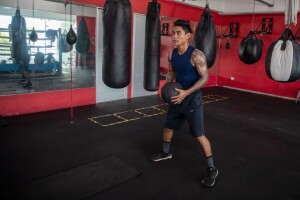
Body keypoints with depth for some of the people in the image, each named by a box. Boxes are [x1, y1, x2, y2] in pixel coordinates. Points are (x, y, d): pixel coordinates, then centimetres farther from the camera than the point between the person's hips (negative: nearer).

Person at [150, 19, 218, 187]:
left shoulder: (196, 55, -19)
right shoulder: (172, 54, 1)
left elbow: (205, 77, -19)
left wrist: (187, 93, -27)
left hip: (192, 99, -7)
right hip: (177, 97, 7)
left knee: (199, 135, -5)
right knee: (168, 127, 19)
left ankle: (212, 169, 12)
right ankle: (166, 153, 46)